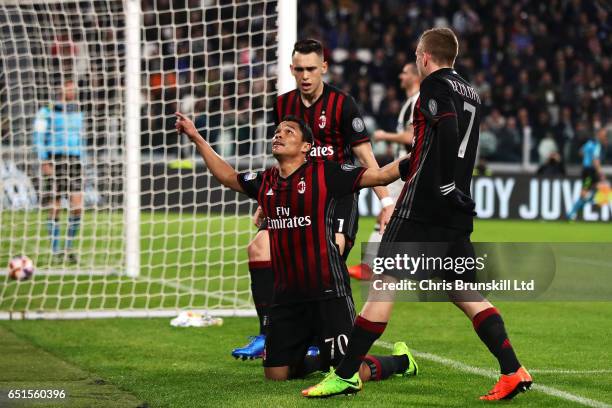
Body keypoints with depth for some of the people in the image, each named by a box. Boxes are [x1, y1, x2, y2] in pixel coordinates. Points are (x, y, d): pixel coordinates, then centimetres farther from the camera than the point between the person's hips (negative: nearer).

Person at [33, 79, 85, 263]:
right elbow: (39, 138, -5)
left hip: (74, 162, 4)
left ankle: (68, 248, 6)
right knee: (55, 207, -2)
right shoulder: (48, 112, -3)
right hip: (54, 162, -4)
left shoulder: (77, 113, 14)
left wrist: (81, 164, 17)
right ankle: (55, 251, 10)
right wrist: (44, 163, -13)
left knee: (78, 205, -8)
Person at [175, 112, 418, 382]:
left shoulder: (325, 174, -5)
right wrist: (196, 138, 29)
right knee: (276, 374, 7)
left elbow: (381, 175, -6)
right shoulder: (265, 182, 12)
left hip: (327, 292, -6)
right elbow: (228, 176, 29)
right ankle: (324, 361, 36)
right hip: (286, 295, 6)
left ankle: (401, 361, 21)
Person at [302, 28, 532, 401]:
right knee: (467, 295, 9)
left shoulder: (435, 86, -6)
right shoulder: (471, 94, 18)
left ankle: (347, 374, -4)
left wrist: (445, 186, -21)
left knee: (385, 283, -5)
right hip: (457, 215, 8)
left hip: (424, 205, -8)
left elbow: (448, 130, -23)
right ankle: (513, 371, -2)